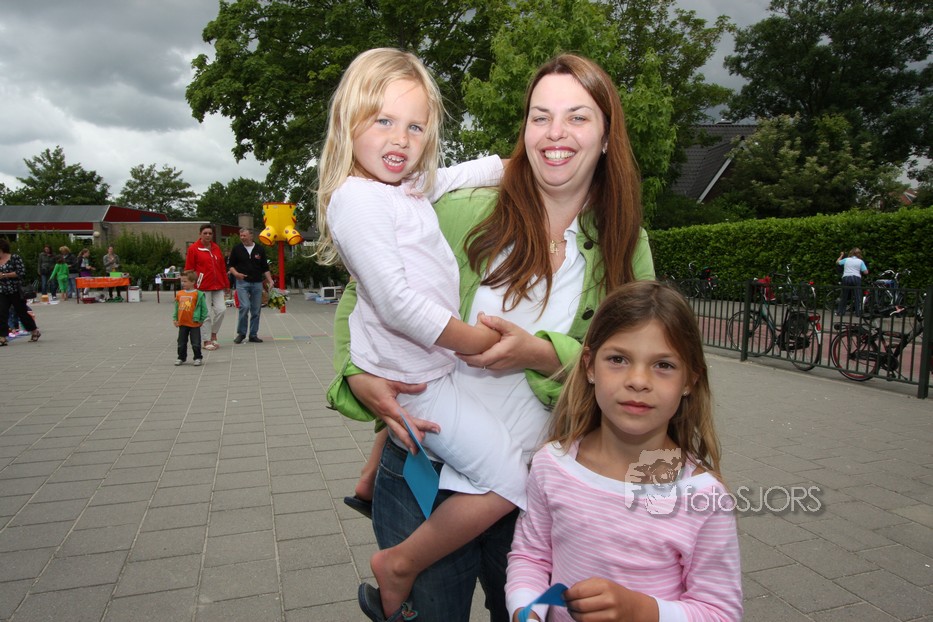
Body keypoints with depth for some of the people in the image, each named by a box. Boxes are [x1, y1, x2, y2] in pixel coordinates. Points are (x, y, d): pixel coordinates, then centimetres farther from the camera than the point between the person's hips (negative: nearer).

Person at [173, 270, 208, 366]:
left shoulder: (198, 294, -11)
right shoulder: (179, 294, 4)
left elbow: (204, 307, -8)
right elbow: (176, 307, 13)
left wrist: (201, 319, -8)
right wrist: (175, 318, 8)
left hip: (194, 323, -5)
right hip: (182, 323, 5)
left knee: (196, 343, 2)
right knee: (181, 343, 13)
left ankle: (197, 358, 14)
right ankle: (181, 358, 25)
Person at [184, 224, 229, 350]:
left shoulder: (216, 248, 12)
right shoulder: (193, 249, -2)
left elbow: (223, 267, 15)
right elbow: (188, 270, -2)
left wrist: (226, 284, 14)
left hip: (218, 286, 5)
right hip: (203, 286, -5)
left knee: (221, 309, -2)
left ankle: (213, 334, 20)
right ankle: (207, 341, 9)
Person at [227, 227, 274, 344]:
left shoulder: (260, 250, 7)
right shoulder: (237, 249, 3)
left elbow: (265, 268, 11)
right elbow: (230, 265, 8)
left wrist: (270, 280, 0)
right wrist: (235, 273, -12)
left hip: (257, 283, 2)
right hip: (242, 282, -2)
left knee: (256, 310, 4)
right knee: (245, 307, -15)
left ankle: (253, 335, 14)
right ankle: (241, 333, 2)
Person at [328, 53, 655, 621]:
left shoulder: (626, 248, -1)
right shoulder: (465, 212, -8)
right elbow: (363, 296, 1)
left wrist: (543, 356, -20)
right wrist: (359, 376, -16)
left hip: (536, 490, 2)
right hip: (425, 475, -1)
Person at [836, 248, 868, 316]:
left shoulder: (846, 259, 9)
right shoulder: (860, 261, 5)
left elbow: (837, 262, 26)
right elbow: (865, 272, 0)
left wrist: (841, 255, 41)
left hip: (846, 278, 2)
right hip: (856, 278, -2)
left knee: (844, 296, 12)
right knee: (857, 296, 3)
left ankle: (840, 311, 14)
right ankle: (858, 312, 0)